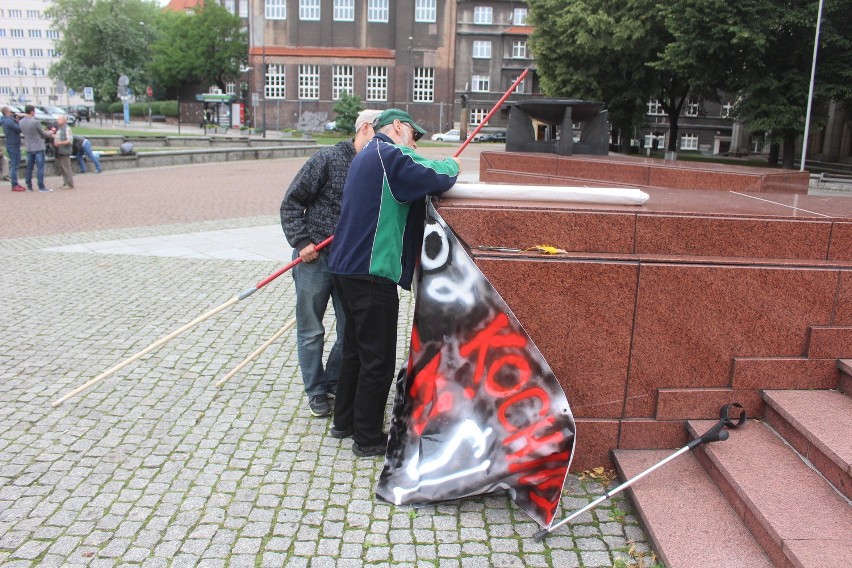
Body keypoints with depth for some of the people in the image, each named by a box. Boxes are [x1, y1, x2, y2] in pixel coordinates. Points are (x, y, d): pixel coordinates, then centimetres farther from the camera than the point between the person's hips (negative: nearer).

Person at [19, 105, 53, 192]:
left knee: (29, 167, 11)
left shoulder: (21, 122, 3)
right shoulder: (35, 122, -16)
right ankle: (41, 187, -6)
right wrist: (50, 134, 16)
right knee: (40, 168, -5)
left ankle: (29, 186, 14)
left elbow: (23, 132, 15)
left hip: (28, 148, 7)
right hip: (38, 147, -7)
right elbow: (43, 134, -6)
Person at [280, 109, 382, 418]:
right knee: (311, 331, 7)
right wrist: (301, 242, -13)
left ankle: (334, 382, 30)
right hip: (315, 257, -4)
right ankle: (315, 391, 25)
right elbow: (292, 203, -6)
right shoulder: (328, 159, -8)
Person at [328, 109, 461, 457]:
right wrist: (451, 165, 2)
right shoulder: (389, 154, -12)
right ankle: (368, 439, 12)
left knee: (356, 349, 21)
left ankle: (344, 421, 33)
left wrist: (440, 167, 9)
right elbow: (436, 180, -18)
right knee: (378, 360, 1)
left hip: (347, 267, 10)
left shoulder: (367, 157, 21)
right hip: (372, 272, -10)